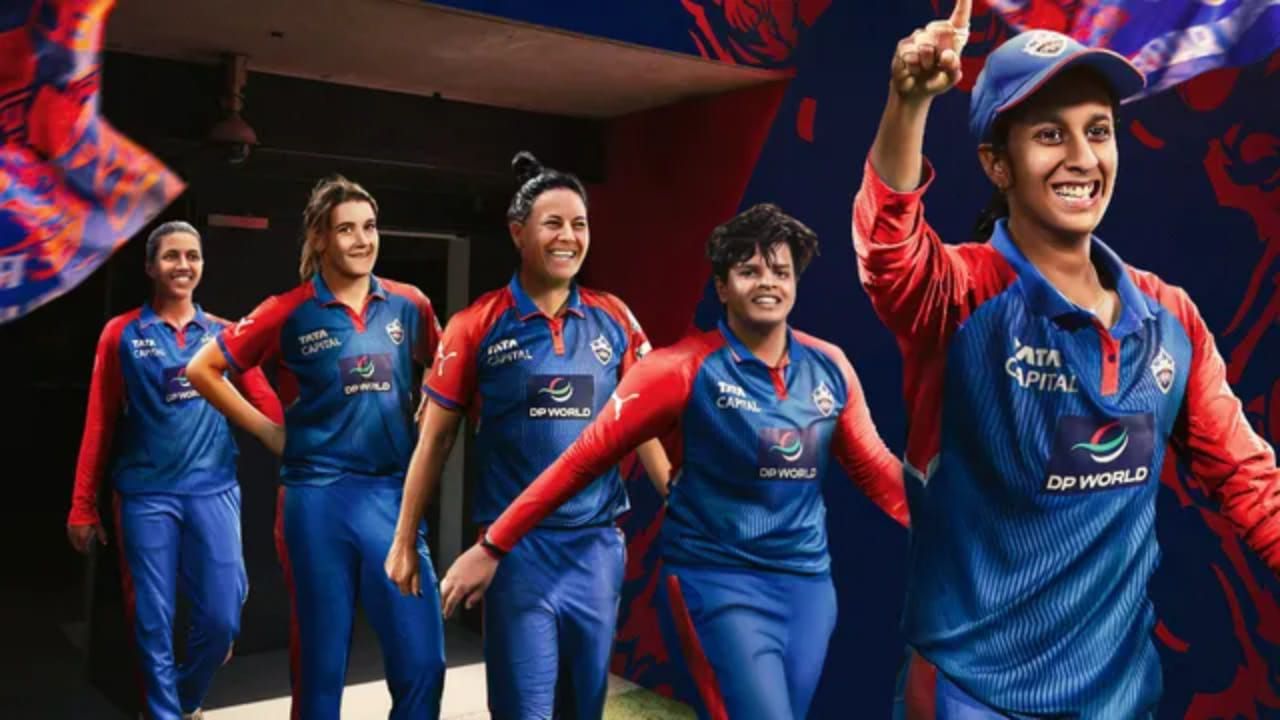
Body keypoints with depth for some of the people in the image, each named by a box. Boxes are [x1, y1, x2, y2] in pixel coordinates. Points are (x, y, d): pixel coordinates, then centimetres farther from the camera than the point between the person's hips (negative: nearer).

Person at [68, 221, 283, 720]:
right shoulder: (122, 334, 3)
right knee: (153, 623, 4)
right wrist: (83, 506, 4)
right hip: (146, 495, -1)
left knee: (221, 619, 3)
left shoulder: (225, 335, 7)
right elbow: (99, 425, 4)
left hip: (214, 491, 1)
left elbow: (265, 406, 2)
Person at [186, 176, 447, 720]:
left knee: (422, 662, -1)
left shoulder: (410, 305, 4)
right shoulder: (290, 313, -3)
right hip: (318, 498, -2)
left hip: (394, 494, 2)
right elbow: (202, 370, 4)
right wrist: (269, 431, 0)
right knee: (321, 663, 9)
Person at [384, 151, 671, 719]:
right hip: (516, 546, -3)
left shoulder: (613, 320, 3)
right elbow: (434, 441, 1)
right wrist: (404, 543, 3)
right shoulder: (478, 325, -4)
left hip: (597, 544, 3)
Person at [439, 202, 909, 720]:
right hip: (717, 579, -5)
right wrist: (493, 546, -9)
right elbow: (586, 456, -10)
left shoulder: (830, 367, 2)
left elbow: (873, 467, 12)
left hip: (809, 581, 5)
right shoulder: (685, 367, -11)